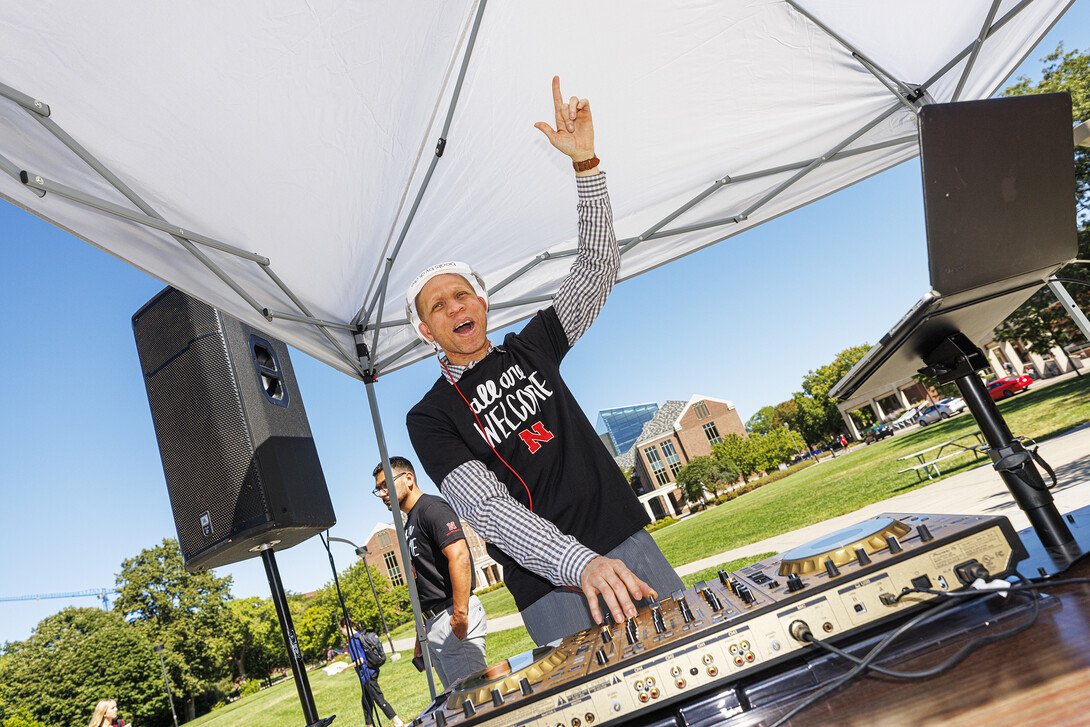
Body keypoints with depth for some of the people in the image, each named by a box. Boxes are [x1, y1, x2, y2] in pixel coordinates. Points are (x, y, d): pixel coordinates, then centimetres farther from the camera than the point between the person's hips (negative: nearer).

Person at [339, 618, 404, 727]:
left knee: (379, 699, -3)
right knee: (366, 701, 18)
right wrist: (349, 651, 19)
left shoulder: (352, 640, -17)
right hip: (372, 670, 9)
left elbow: (360, 661, -20)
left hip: (366, 674, -9)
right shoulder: (360, 635, 10)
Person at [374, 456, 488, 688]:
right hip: (434, 624, 10)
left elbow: (460, 558, -21)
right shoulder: (410, 525, 21)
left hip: (455, 619, -10)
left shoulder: (431, 507, -8)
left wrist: (460, 613, -25)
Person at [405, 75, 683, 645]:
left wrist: (585, 163, -3)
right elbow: (487, 508, -15)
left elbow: (598, 268, 8)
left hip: (629, 540, 4)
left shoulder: (530, 347, 11)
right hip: (551, 588, -3)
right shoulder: (429, 418, -1)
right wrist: (580, 562, -30)